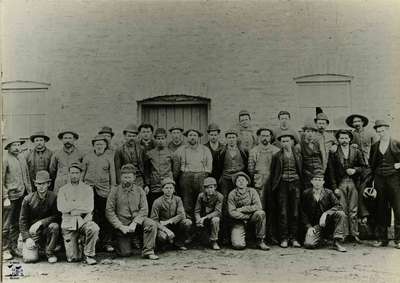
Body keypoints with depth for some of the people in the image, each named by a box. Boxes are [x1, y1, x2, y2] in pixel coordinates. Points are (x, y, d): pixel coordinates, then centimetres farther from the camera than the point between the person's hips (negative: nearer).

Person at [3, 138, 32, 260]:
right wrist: (5, 198, -14)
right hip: (10, 196, -6)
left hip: (21, 196, 6)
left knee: (16, 224, 13)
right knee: (6, 226, 0)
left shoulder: (22, 158, 13)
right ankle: (5, 250, 10)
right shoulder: (5, 159, -8)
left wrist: (29, 192, 14)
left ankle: (14, 247, 23)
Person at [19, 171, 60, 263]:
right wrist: (27, 238, -13)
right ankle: (35, 246, 19)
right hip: (31, 232, 0)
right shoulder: (28, 199, -5)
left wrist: (41, 223, -22)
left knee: (54, 226, -33)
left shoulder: (53, 197, -7)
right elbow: (22, 220, -2)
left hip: (46, 230, 0)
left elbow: (56, 216, -9)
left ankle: (50, 253, -11)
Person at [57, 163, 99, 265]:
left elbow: (89, 207, -7)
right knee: (72, 258, -9)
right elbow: (61, 207, -7)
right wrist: (80, 204, -8)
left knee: (94, 228, -36)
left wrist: (71, 205, -8)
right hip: (68, 223, 0)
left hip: (84, 220, 0)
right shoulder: (63, 190, 9)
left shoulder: (87, 189, 8)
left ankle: (89, 254, -14)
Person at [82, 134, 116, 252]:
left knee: (106, 217, -1)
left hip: (104, 190, 0)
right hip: (89, 189, 1)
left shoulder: (109, 158, 9)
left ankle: (107, 242, 6)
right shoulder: (87, 157, 10)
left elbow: (112, 175, 10)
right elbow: (82, 173, 14)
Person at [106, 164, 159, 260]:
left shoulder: (139, 190, 5)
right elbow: (109, 212, -4)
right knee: (126, 253, -11)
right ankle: (121, 243, 25)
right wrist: (120, 226, -14)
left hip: (137, 221, 2)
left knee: (152, 224, -28)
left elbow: (144, 210, -2)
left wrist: (134, 223, -17)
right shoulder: (115, 191, 0)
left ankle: (148, 251, -14)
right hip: (122, 224, -1)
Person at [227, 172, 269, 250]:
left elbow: (258, 206, -15)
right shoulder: (232, 194, -5)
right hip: (239, 221, -1)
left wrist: (242, 209, -16)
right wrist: (247, 216, -17)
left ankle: (260, 241, -15)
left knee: (261, 213, -32)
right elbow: (232, 212, -11)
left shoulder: (252, 191, -3)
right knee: (238, 245, -23)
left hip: (252, 218, 1)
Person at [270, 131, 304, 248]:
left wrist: (302, 184, 3)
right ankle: (284, 238, 3)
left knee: (295, 211, 1)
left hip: (295, 183, 1)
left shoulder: (297, 152, 9)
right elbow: (273, 172, 10)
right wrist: (274, 185, 3)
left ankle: (294, 238, 8)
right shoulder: (277, 155, 7)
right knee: (283, 212, -3)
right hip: (282, 184, -1)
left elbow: (301, 169, 11)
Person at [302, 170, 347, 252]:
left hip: (329, 223, 1)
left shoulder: (328, 193, 3)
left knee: (341, 214, -27)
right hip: (315, 226, -1)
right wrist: (309, 227, -8)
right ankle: (320, 239, 10)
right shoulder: (306, 194, 2)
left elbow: (338, 206, -9)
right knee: (308, 244, -27)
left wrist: (325, 213, -23)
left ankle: (337, 242, -19)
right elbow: (303, 212, 4)